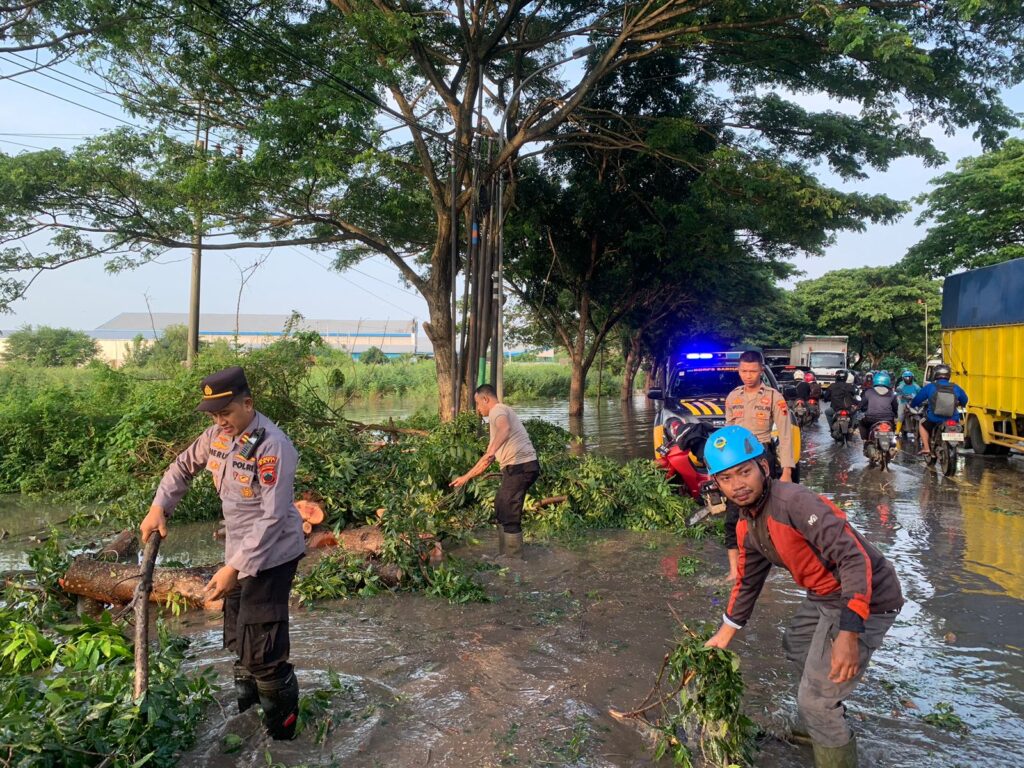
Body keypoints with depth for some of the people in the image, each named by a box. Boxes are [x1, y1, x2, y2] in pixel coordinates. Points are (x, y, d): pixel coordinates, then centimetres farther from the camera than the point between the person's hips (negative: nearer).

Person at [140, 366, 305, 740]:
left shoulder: (272, 446, -26)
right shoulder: (218, 434, -2)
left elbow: (272, 518, -28)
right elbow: (183, 467, 16)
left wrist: (234, 568, -29)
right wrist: (158, 507, 3)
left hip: (270, 556, -8)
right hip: (238, 551, 8)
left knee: (259, 647, -6)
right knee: (236, 635, 24)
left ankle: (281, 728, 14)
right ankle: (245, 695, 49)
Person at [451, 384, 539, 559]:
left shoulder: (497, 410, -5)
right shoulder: (498, 416, 26)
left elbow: (505, 429, -32)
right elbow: (488, 458, 29)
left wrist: (492, 449, -46)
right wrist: (465, 478, 30)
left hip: (520, 466, -11)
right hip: (519, 468, 11)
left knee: (510, 517, -6)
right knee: (501, 508, 23)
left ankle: (514, 562, 1)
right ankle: (504, 555, 32)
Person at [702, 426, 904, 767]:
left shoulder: (794, 501, -28)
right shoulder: (747, 527, 2)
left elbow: (854, 558, -33)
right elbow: (748, 581, 18)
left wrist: (848, 633, -39)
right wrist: (725, 633, 24)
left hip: (864, 599, -10)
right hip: (825, 596, 10)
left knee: (814, 701, -6)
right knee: (795, 644, 32)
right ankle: (825, 727, 56)